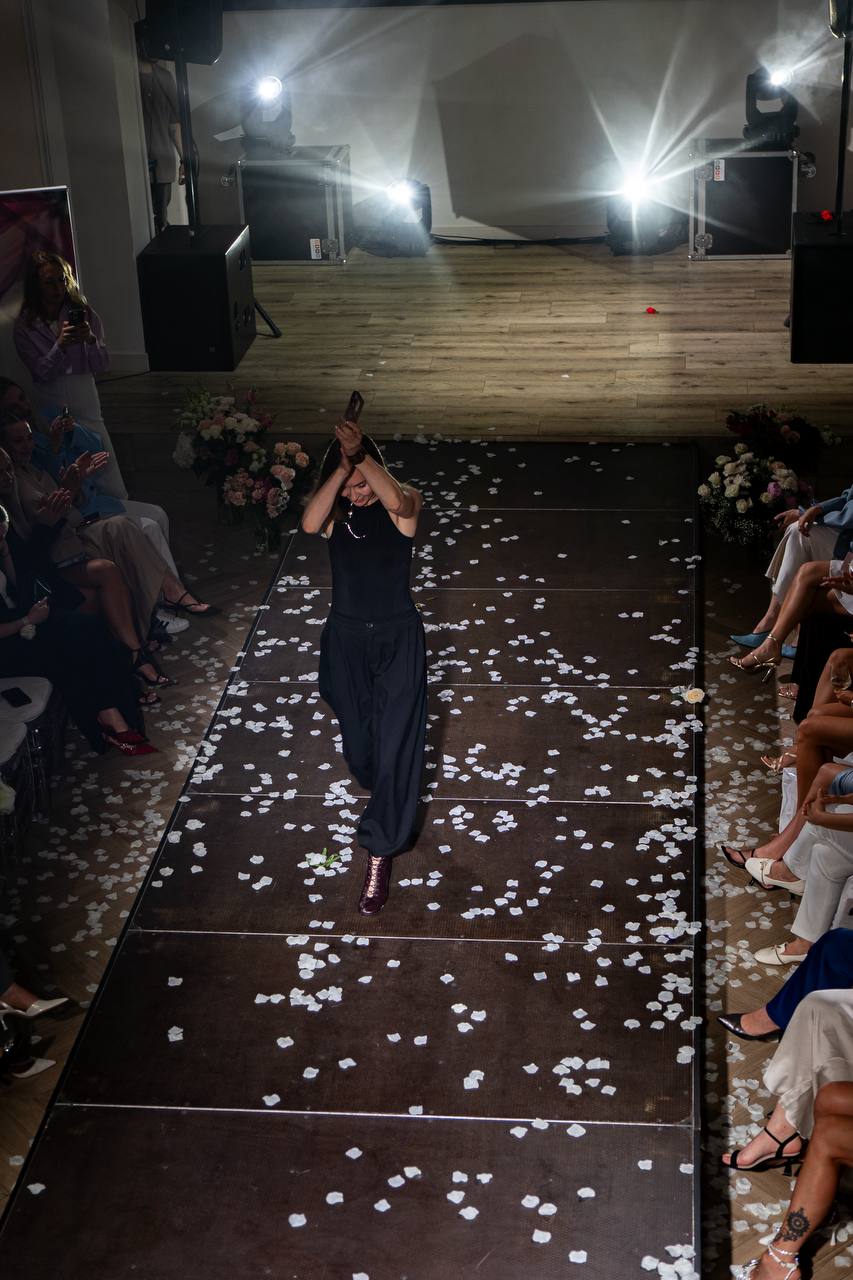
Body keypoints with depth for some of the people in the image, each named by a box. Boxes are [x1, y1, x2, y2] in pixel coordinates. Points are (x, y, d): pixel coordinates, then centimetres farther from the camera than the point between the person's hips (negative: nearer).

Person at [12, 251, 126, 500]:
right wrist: (61, 345, -24)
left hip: (84, 400, 1)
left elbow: (103, 366, -1)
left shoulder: (84, 314, 0)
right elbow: (42, 373, -9)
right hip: (50, 402, -1)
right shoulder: (24, 327, -2)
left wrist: (91, 340, -20)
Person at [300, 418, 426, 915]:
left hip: (398, 638, -3)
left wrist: (360, 454, -36)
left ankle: (381, 853, 3)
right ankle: (378, 792, 51)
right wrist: (342, 466, -29)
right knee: (358, 737, 17)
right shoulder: (335, 512, -2)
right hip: (346, 637, 3)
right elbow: (310, 523, -27)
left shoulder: (404, 503, -7)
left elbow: (397, 501, -34)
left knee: (395, 745, -5)